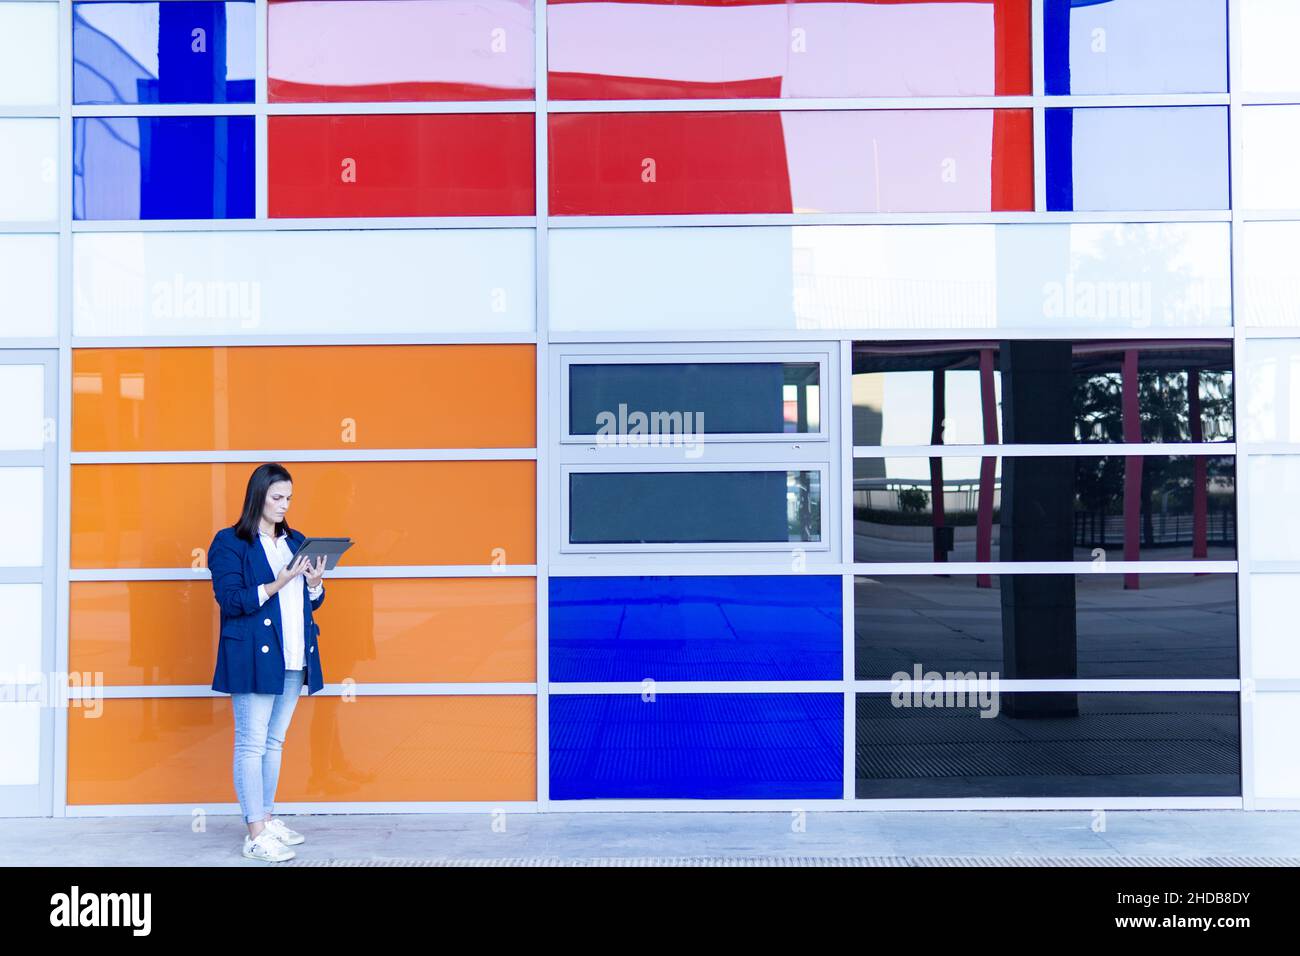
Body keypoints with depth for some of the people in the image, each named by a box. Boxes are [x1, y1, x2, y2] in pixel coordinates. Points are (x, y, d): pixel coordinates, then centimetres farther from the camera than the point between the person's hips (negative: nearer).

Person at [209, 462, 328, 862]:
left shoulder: (295, 541, 14)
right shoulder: (230, 543, -5)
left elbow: (311, 601, 17)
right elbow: (231, 601, -13)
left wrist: (314, 582, -5)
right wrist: (279, 583, -21)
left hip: (293, 659, 7)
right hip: (253, 658, -7)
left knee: (274, 741, 13)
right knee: (252, 745, -5)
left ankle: (267, 818, 23)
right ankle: (255, 834, -2)